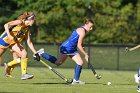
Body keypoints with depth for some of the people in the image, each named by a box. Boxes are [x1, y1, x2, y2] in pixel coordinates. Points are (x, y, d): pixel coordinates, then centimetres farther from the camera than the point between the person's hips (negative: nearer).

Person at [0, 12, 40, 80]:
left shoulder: (27, 29, 5)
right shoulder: (20, 22, -17)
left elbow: (29, 43, 7)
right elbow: (6, 25, -26)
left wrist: (35, 53, 1)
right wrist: (9, 35, -37)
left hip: (14, 42, 7)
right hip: (5, 39, -7)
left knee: (24, 54, -13)